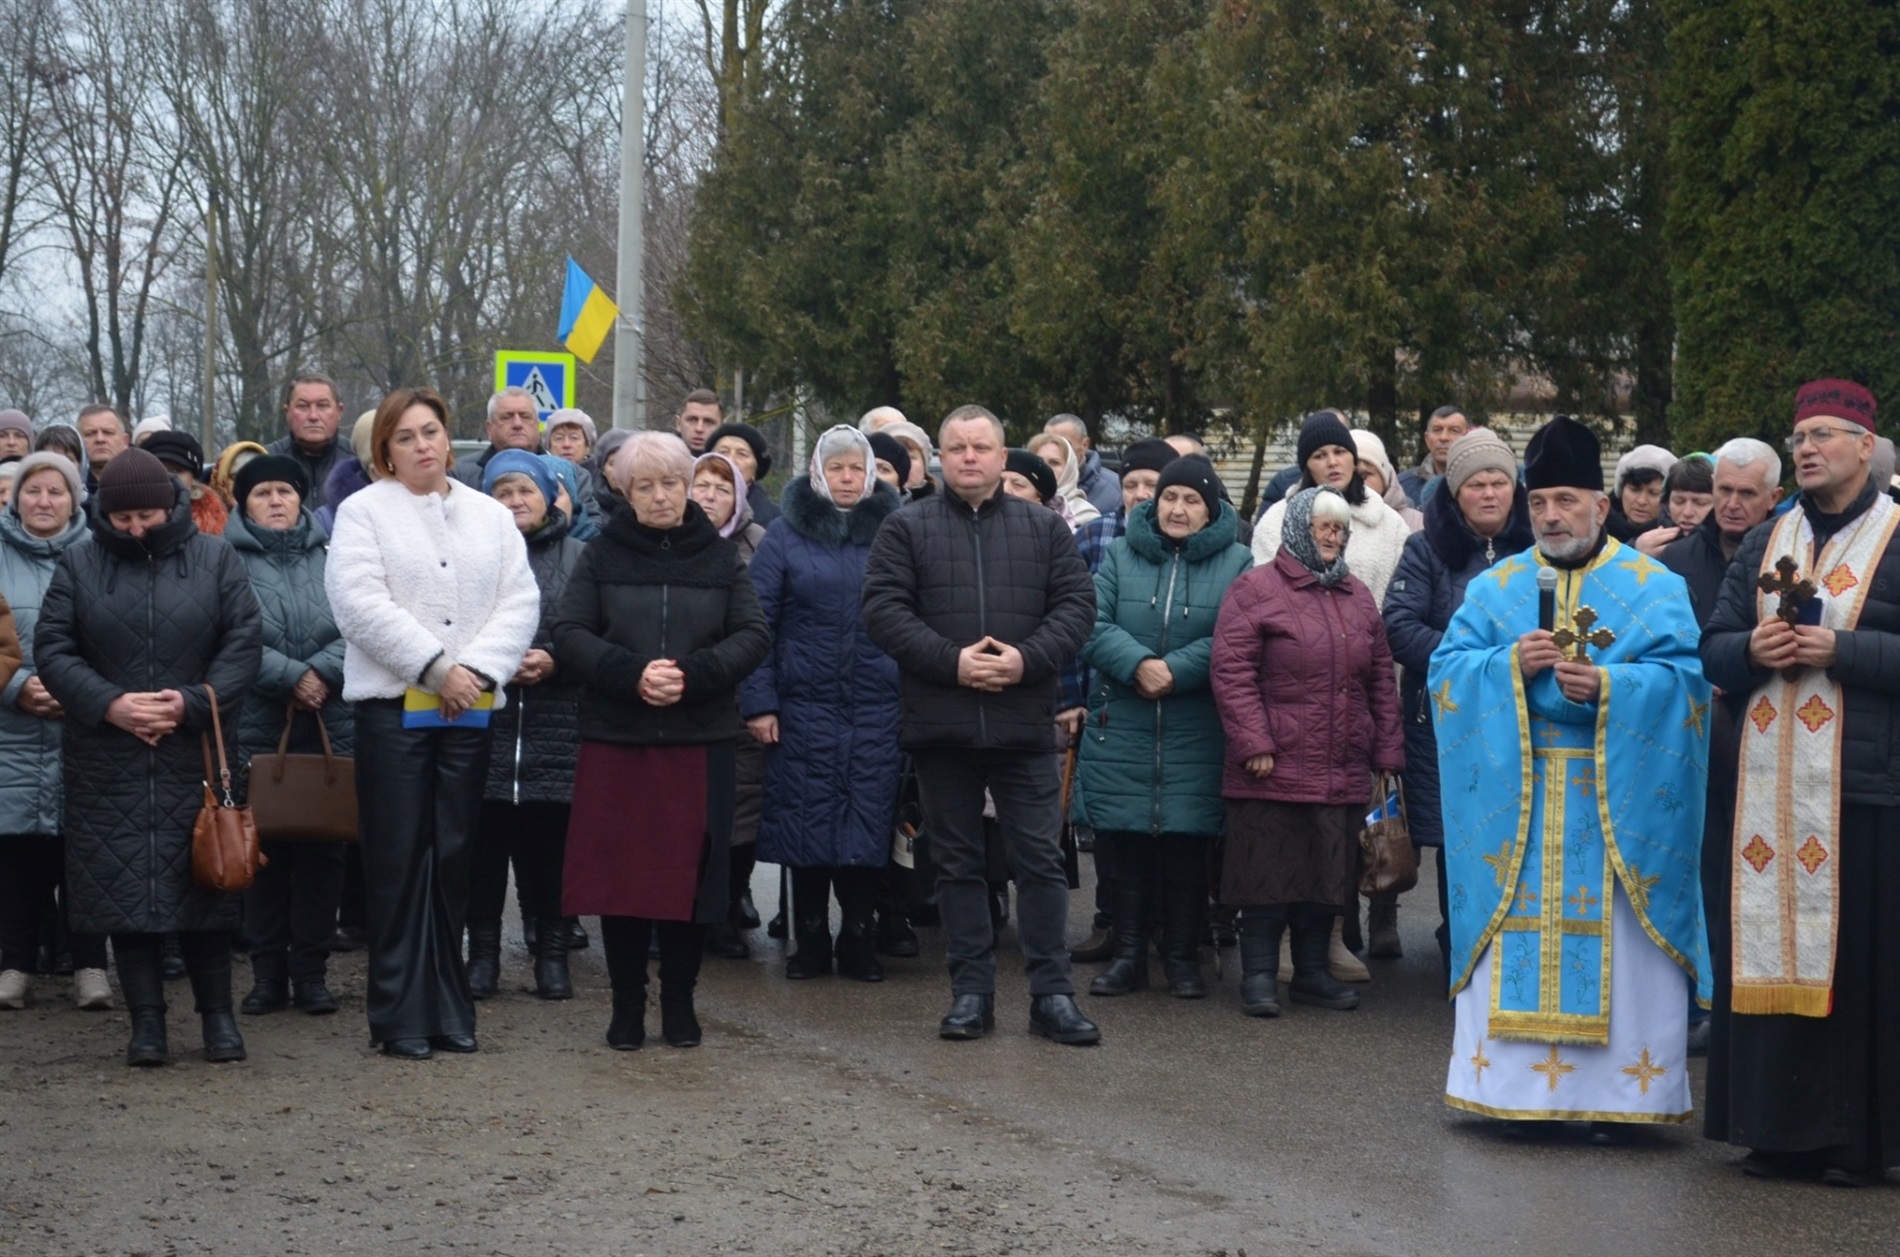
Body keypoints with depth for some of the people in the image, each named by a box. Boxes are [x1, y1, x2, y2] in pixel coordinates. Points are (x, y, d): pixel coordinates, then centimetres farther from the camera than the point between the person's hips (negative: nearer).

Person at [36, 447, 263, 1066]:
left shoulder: (214, 560, 5)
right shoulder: (79, 565, 6)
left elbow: (242, 643, 1)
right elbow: (51, 648, 2)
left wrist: (193, 702, -13)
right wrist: (110, 705, -12)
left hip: (195, 754, 0)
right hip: (107, 758, 1)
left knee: (203, 884, 3)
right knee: (124, 887, 0)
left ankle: (217, 1015, 14)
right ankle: (146, 1022, 7)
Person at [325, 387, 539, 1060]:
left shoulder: (490, 516, 14)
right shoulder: (363, 512, 2)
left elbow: (520, 602, 6)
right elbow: (361, 605, -10)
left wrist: (477, 669, -9)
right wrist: (436, 668, -13)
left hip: (469, 712, 4)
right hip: (393, 708, -3)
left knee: (452, 861, 7)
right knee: (398, 865, -2)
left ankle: (448, 1010, 13)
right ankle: (401, 1018, 3)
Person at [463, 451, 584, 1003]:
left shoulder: (578, 557, 6)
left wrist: (554, 663, -11)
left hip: (555, 727, 0)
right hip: (485, 718, 0)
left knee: (549, 843, 5)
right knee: (485, 842, 3)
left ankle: (551, 952, 15)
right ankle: (482, 953, 13)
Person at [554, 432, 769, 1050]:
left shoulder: (720, 556, 9)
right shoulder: (602, 555, 7)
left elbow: (753, 635, 2)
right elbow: (570, 635, -1)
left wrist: (692, 675, -14)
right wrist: (631, 674, -17)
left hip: (700, 741, 0)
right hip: (616, 741, 0)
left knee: (690, 871, 1)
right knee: (619, 870, 0)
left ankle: (680, 1001, 14)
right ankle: (627, 1004, 11)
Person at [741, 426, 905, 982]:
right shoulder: (786, 536, 4)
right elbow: (757, 621, 1)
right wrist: (759, 701, -5)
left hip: (878, 708, 1)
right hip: (805, 703, -1)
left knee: (869, 821, 2)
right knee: (808, 819, 3)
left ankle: (859, 940, 13)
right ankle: (810, 941, 14)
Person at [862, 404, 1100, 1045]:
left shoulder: (1045, 528, 9)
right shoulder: (907, 528, 5)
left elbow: (1076, 604, 3)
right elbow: (883, 609, -5)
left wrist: (1027, 659, -14)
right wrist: (952, 661, -16)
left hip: (1025, 723, 0)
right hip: (940, 725, 0)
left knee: (1040, 858, 0)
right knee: (957, 863, 7)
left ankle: (1052, 993, 7)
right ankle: (971, 992, 15)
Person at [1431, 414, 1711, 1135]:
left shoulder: (1654, 588, 4)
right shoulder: (1497, 588, 12)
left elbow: (1684, 678, -6)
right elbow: (1445, 669, 5)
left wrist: (1607, 684, -20)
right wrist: (1509, 664, -13)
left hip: (1619, 798, -2)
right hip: (1514, 798, 2)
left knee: (1613, 943, -3)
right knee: (1518, 941, 1)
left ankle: (1610, 1092, 4)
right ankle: (1517, 1085, 8)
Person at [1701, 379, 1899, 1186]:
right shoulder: (1765, 545, 16)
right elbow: (1714, 650, 15)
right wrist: (1753, 650, -6)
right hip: (1770, 787, 5)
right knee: (1771, 954, 5)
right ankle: (1781, 1127, 13)